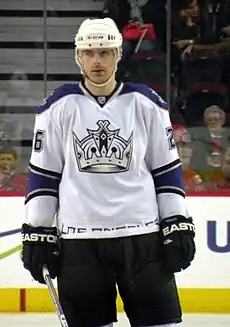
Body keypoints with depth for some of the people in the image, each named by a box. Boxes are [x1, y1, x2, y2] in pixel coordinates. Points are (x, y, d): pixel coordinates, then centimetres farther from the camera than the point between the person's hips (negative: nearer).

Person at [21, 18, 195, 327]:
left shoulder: (146, 104, 4)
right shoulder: (59, 107, 3)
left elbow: (168, 170, 7)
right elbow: (43, 173, 6)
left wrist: (178, 225, 1)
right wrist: (37, 231, 1)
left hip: (142, 235, 0)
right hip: (78, 240, 0)